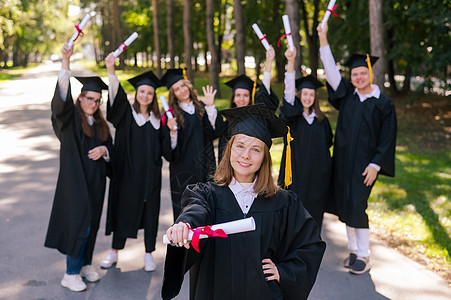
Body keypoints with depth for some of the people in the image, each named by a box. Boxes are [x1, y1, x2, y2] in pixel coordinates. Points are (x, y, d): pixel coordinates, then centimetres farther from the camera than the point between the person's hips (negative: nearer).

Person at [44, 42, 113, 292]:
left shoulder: (100, 124, 10)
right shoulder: (70, 118, -7)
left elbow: (111, 149, 12)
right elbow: (61, 95, -25)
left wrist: (102, 150, -13)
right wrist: (66, 62, -37)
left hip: (95, 181, 6)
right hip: (75, 181, -6)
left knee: (91, 223, 12)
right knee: (79, 222, -7)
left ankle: (85, 264, 28)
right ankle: (71, 274, 4)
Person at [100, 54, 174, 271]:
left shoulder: (157, 119, 9)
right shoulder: (126, 113, 0)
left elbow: (166, 151, 7)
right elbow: (117, 95, -20)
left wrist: (171, 131, -9)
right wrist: (111, 70, -34)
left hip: (150, 173, 3)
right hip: (127, 172, -2)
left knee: (150, 211, 7)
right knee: (123, 210, 6)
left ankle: (149, 254, 21)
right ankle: (114, 252, 22)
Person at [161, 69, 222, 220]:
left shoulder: (202, 107, 9)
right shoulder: (172, 114, 0)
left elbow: (214, 132, -5)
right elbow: (171, 148, -5)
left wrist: (210, 106, -10)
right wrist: (172, 131, -24)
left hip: (204, 166, 3)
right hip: (183, 170, -2)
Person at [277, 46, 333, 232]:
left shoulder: (321, 119, 9)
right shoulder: (292, 115, -3)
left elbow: (327, 142, 19)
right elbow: (289, 90, -18)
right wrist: (291, 62, -30)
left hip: (318, 173, 3)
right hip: (297, 169, -3)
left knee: (315, 208, 9)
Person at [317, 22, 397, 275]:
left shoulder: (384, 104, -3)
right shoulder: (347, 94, 7)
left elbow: (387, 138, -4)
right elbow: (331, 71, -2)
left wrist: (375, 165, -12)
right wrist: (323, 39, -11)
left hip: (364, 163, -4)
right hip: (342, 159, 5)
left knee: (357, 206, -8)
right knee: (346, 205, 9)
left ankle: (364, 256, 5)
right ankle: (354, 249, 23)